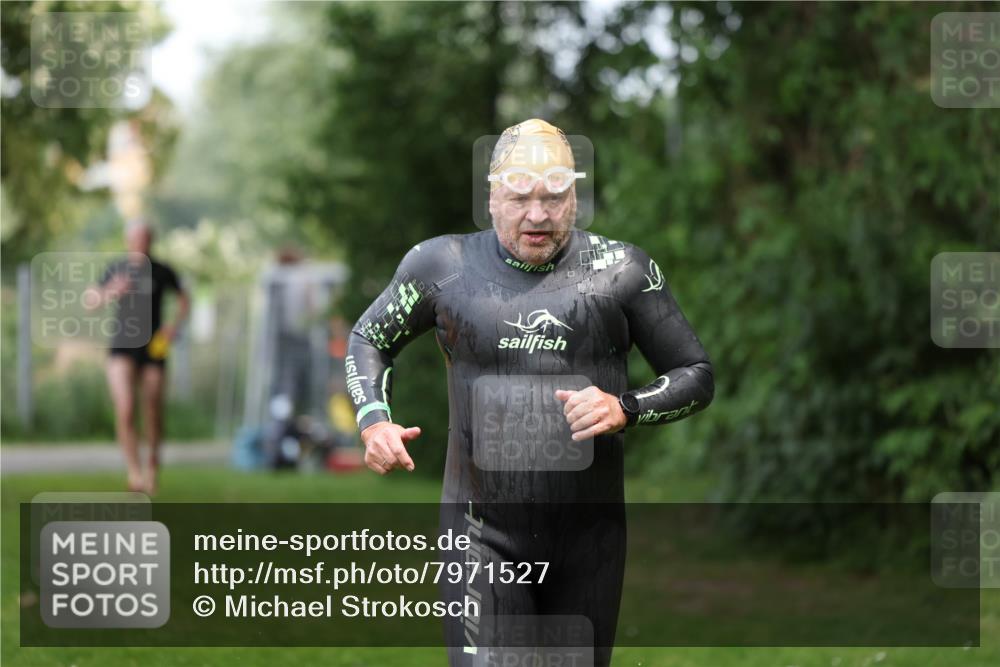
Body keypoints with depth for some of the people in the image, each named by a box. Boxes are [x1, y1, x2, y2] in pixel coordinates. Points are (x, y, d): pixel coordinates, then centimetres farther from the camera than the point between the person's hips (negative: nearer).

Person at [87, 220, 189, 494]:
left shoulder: (162, 272, 1)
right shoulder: (116, 269, 1)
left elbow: (184, 299, 15)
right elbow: (91, 301, 3)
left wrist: (175, 324, -2)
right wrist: (111, 292, -17)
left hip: (153, 350, 1)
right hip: (122, 348, -1)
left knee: (153, 413, 6)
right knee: (124, 410, -20)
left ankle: (153, 460, 35)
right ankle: (134, 472, -19)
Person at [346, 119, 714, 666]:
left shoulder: (620, 270, 1)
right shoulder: (444, 266, 2)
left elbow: (696, 376, 6)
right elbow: (368, 340, 17)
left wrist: (626, 409, -14)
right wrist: (373, 421, -2)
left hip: (591, 539, 1)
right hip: (485, 536, -1)